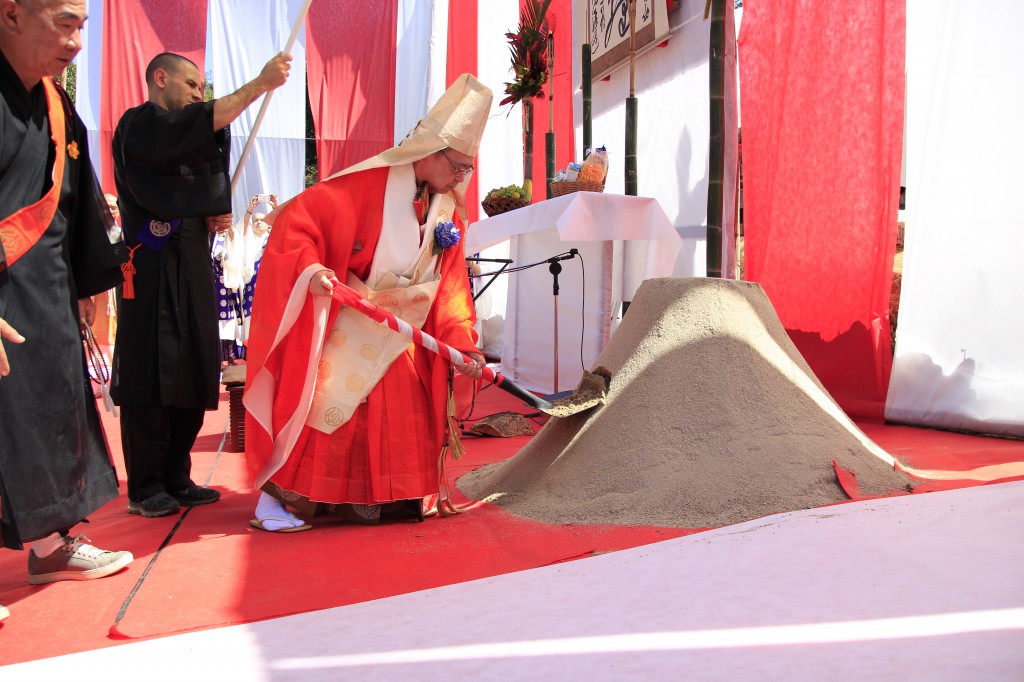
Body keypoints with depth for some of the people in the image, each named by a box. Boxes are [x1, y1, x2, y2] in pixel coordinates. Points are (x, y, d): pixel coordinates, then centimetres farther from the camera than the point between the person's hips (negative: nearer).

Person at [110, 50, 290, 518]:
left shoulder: (187, 143, 25)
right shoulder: (137, 126, -2)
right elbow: (203, 122, -20)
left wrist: (216, 219, 8)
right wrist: (260, 84, -20)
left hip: (193, 269, 8)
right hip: (153, 268, -8)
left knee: (192, 378, 6)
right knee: (152, 376, -7)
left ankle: (176, 479, 13)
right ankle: (145, 488, 0)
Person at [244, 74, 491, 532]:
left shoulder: (448, 211, 1)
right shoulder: (367, 185, -18)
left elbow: (450, 287, 1)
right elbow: (296, 220, -21)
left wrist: (463, 344, -10)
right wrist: (310, 268, -38)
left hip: (400, 339, 6)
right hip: (344, 333, -6)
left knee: (405, 418, 7)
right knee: (321, 409, -7)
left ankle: (383, 498, 26)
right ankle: (273, 497, 8)